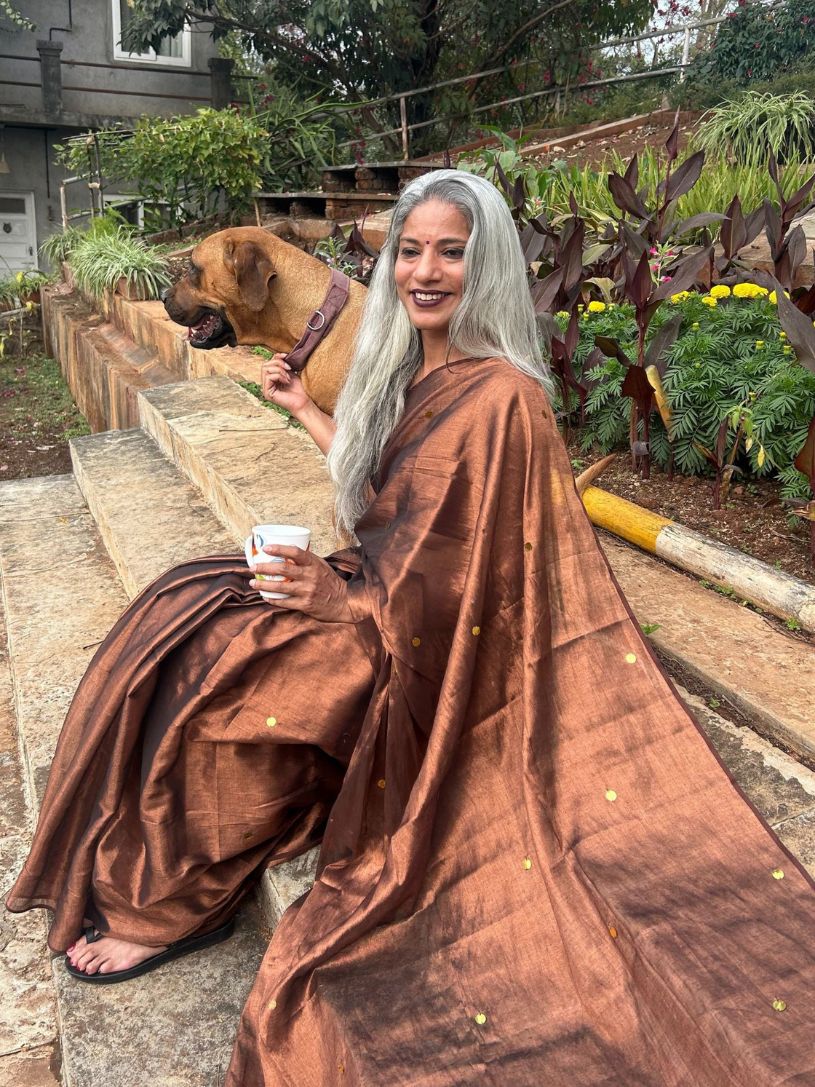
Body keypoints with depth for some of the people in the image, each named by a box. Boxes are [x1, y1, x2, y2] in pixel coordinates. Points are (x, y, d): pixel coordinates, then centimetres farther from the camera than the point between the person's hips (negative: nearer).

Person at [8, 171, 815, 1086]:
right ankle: (141, 868, 14)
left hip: (419, 644, -9)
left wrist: (349, 600, -24)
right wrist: (302, 407, 24)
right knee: (173, 612, 3)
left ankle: (171, 905, 7)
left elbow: (478, 581, -22)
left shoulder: (499, 398, -23)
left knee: (199, 675, -16)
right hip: (374, 590, 9)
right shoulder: (409, 367, 4)